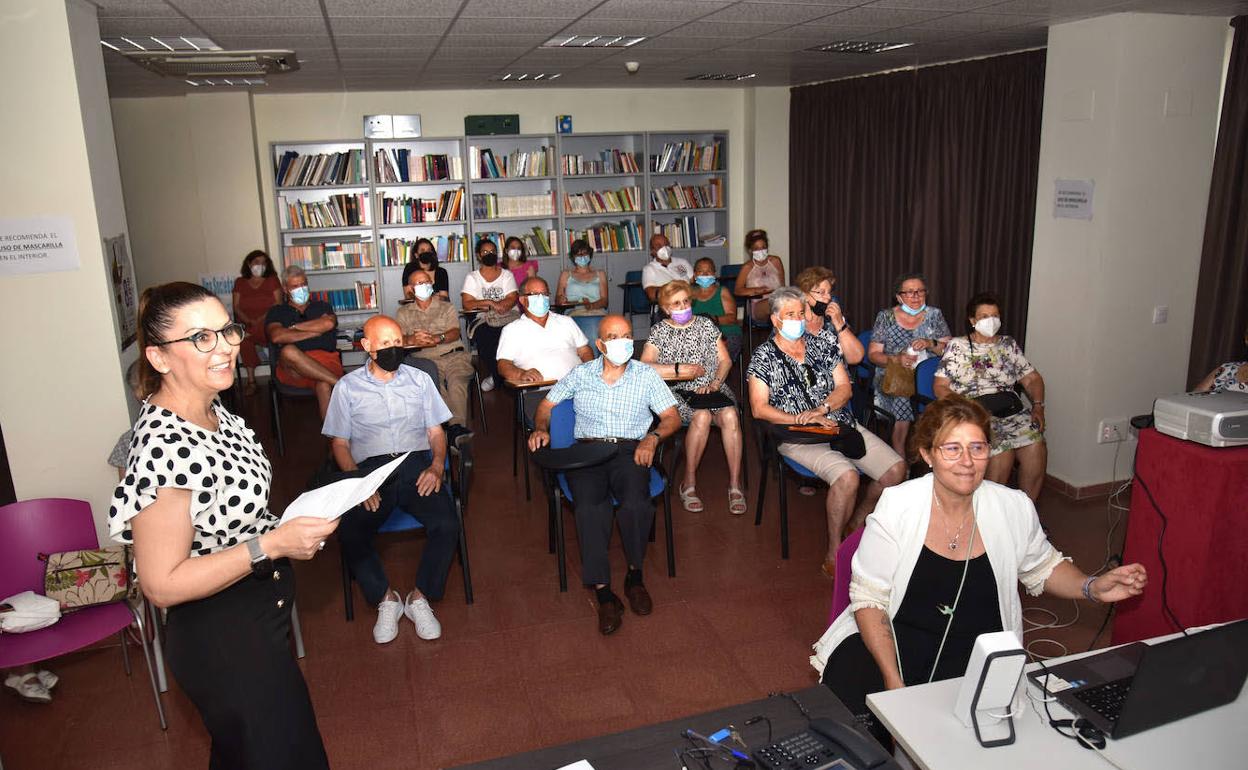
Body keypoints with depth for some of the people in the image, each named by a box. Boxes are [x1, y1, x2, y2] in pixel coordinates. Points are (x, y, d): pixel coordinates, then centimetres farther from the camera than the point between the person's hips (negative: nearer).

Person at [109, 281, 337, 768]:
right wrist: (271, 545, -30)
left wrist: (290, 524, 3)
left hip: (258, 618, 9)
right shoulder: (166, 447, -32)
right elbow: (161, 585, -27)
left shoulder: (212, 411, -2)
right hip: (223, 643, -9)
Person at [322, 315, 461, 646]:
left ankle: (420, 597, -6)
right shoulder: (347, 386, 13)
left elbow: (436, 431, 15)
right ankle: (386, 599, -5)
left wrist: (436, 466, -6)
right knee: (350, 534, -28)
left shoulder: (419, 379, 17)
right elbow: (339, 443, 10)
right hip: (370, 469, -1)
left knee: (447, 523, -27)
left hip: (417, 463, 1)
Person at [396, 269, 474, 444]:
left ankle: (456, 425, -46)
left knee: (457, 383, -34)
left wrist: (436, 338, -16)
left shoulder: (446, 307, 22)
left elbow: (455, 333, 6)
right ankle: (457, 429, -42)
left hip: (453, 355, 0)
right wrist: (412, 340, -17)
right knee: (434, 386, -34)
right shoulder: (403, 312, 23)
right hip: (424, 360, 0)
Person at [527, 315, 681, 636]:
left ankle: (635, 574, -8)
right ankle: (603, 592, -25)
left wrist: (653, 437, -10)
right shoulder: (580, 374, 15)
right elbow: (546, 405, 21)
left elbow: (672, 417, 10)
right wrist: (542, 428, -1)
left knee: (636, 504, -32)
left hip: (630, 451, 0)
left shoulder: (646, 375, 12)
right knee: (589, 507, -31)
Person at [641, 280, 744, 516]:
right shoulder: (659, 331, 7)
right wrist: (682, 369, -10)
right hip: (678, 391, -2)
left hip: (712, 387, 3)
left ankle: (735, 485, -24)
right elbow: (644, 367, -6)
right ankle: (689, 483, -20)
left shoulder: (707, 325, 15)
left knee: (730, 415, -31)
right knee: (701, 416, -35)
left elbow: (725, 360, 12)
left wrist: (715, 383, -7)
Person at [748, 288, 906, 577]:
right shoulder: (764, 356, 1)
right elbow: (759, 409, -7)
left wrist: (820, 410, -13)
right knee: (847, 477, -31)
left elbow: (845, 387, 6)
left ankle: (856, 523, 15)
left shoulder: (823, 345, 13)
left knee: (896, 468, -9)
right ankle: (834, 554, -14)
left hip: (843, 425, 6)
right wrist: (803, 420, -15)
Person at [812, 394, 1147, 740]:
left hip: (977, 649, 2)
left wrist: (1093, 588, -4)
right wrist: (893, 682, -18)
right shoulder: (897, 506, -11)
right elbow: (868, 599, -9)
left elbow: (1044, 568, 18)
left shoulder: (1014, 508, -3)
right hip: (895, 637, -1)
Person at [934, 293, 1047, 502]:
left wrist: (1038, 405, 0)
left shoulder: (1009, 345, 20)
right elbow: (939, 386, 3)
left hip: (1011, 411, 4)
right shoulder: (957, 346, 9)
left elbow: (1032, 379, 19)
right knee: (1002, 448, -30)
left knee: (1036, 446, -24)